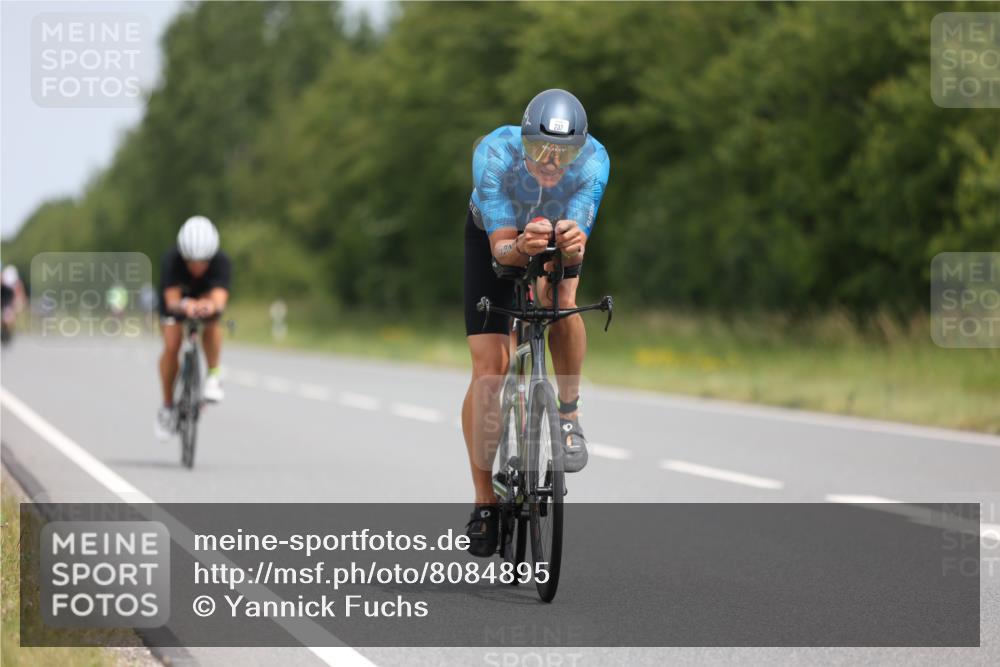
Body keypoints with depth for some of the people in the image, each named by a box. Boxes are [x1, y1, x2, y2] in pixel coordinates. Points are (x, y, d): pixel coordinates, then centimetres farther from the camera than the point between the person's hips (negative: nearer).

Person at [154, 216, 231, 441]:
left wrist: (211, 306, -74)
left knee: (212, 322, -33)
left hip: (206, 297, 1)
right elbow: (172, 300, -46)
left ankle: (213, 376, -15)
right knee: (171, 346, -19)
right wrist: (184, 305, -70)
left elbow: (220, 299, -50)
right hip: (177, 299, -1)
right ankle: (167, 406, -2)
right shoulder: (171, 260, -37)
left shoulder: (221, 262, -36)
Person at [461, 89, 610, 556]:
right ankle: (484, 502, 1)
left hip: (559, 233, 1)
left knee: (559, 298, -34)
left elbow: (576, 248, -36)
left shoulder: (593, 161, -34)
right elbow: (501, 247, -39)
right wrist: (522, 246, -61)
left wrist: (571, 245, -60)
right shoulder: (494, 155, -38)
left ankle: (568, 414, -11)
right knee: (489, 368, -9)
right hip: (494, 236, -1)